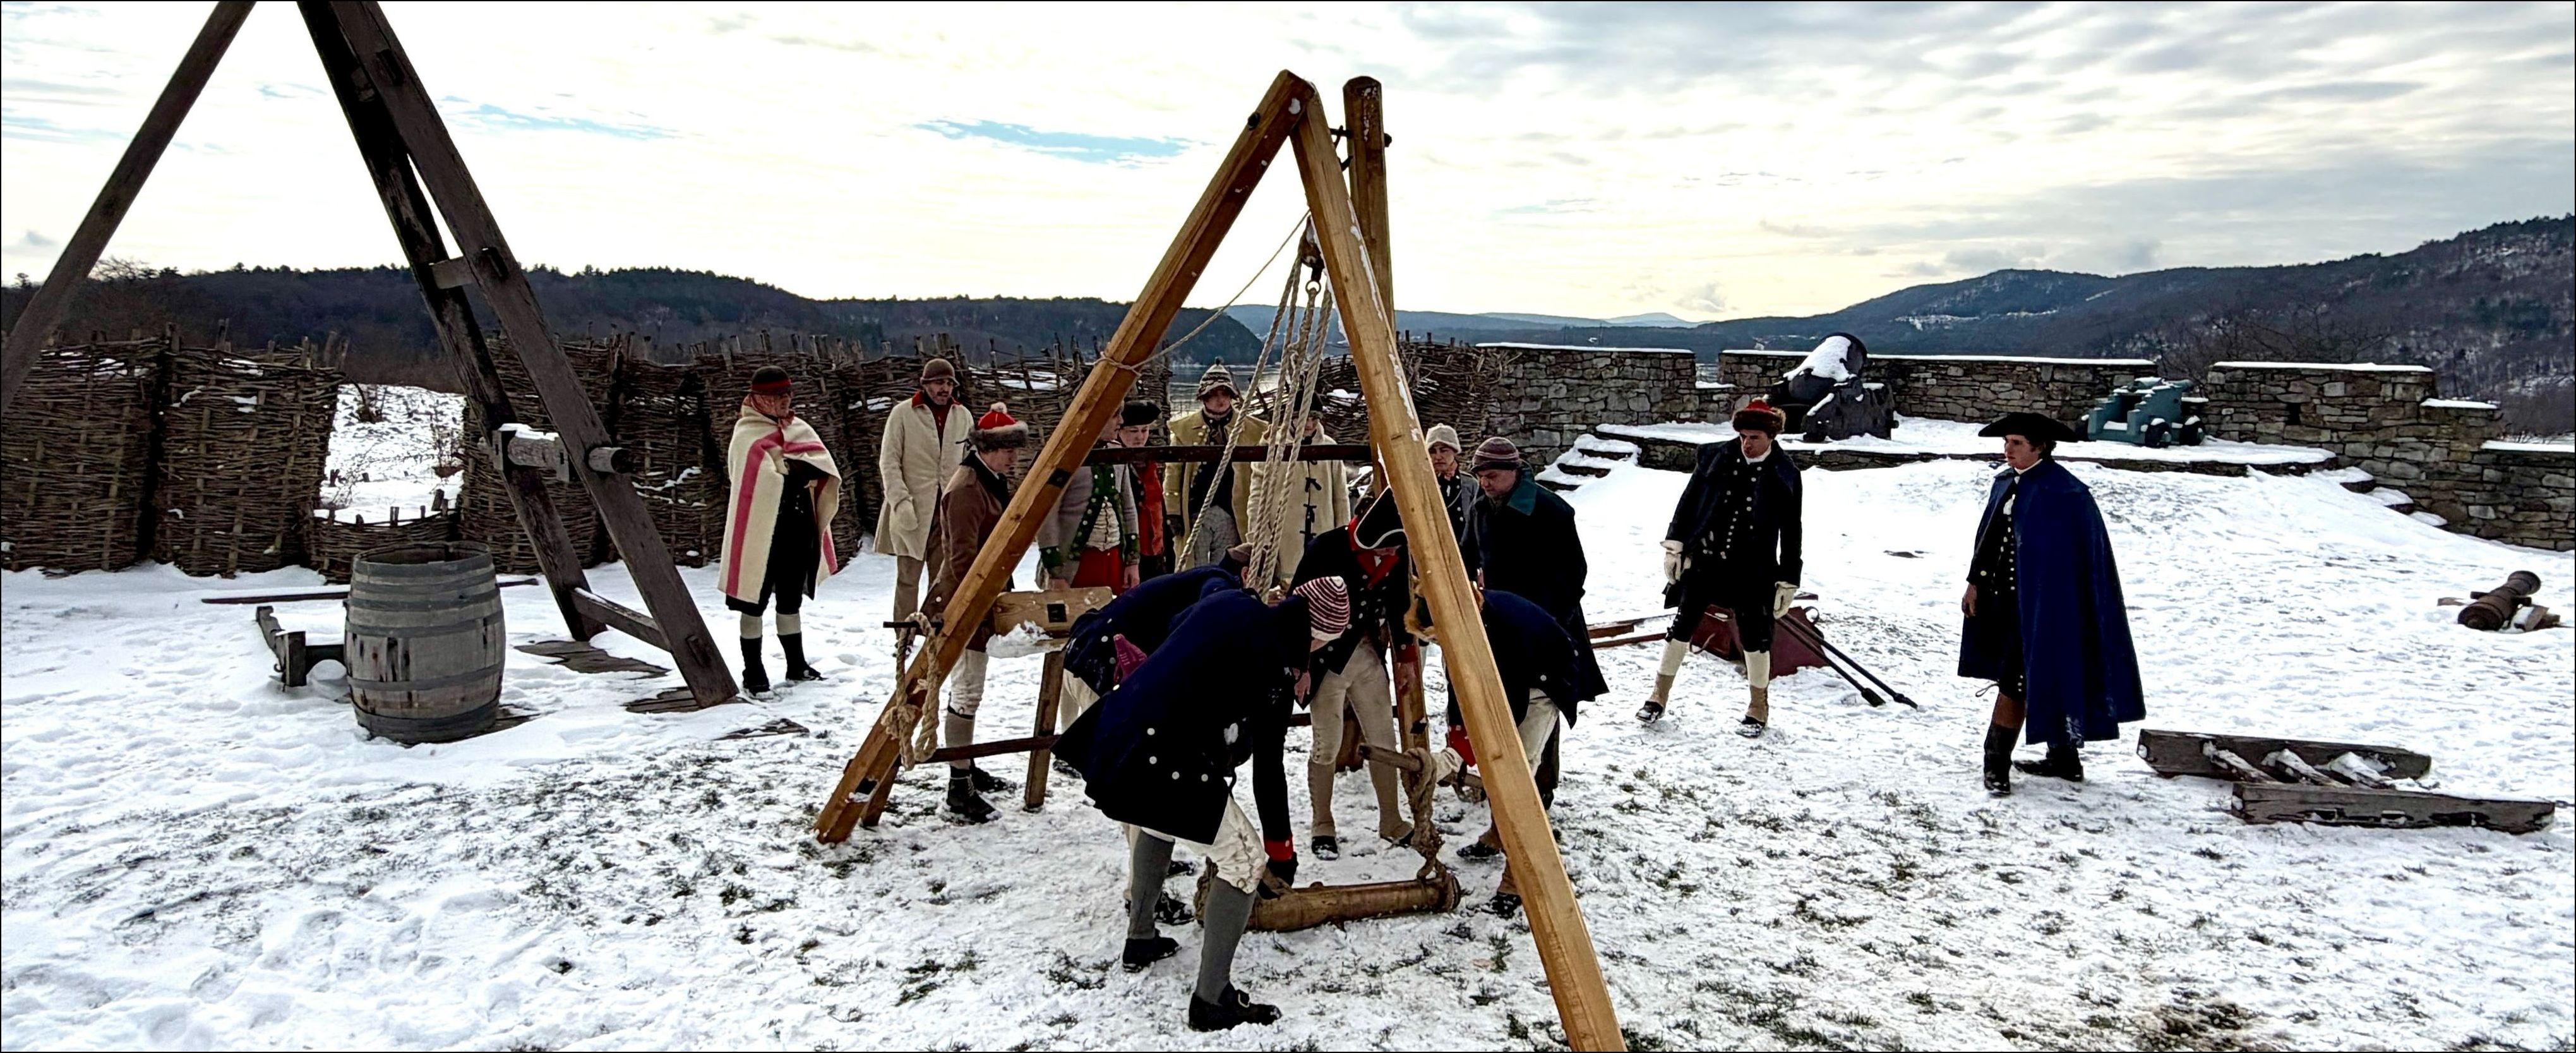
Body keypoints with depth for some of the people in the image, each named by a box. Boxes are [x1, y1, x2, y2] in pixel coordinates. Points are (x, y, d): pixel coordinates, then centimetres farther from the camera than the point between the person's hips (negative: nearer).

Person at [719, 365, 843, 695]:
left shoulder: (800, 429, 10)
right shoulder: (747, 434, -8)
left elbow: (827, 471, -3)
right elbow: (771, 474, -22)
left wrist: (790, 467, -17)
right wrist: (804, 470, -10)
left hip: (798, 529, 6)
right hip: (761, 530, -6)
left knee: (791, 600, 17)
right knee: (754, 602, 4)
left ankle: (796, 665, 27)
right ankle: (753, 673, 12)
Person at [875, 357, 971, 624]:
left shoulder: (964, 416, 10)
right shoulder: (903, 413, -2)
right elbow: (888, 461, -2)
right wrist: (900, 501, -12)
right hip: (912, 511, -3)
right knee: (908, 578, -1)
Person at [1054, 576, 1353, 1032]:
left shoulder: (1227, 601, 8)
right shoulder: (1276, 666, -11)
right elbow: (1268, 767, -8)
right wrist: (1280, 849, 3)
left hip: (1117, 733, 9)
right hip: (1163, 760, -9)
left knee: (1158, 820, 36)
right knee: (1245, 860, 3)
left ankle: (1139, 940, 48)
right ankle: (1212, 1001, 7)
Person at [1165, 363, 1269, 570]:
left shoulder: (1251, 428, 6)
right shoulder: (1184, 427, 4)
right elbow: (1173, 472, 5)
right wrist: (1173, 512, 0)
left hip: (1231, 516, 1)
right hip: (1194, 514, -1)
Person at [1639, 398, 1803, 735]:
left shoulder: (1784, 475, -4)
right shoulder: (1717, 457, -1)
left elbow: (1791, 533, 1)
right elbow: (1689, 501, 5)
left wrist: (1788, 581, 0)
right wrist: (1675, 544, 1)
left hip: (1751, 568, -1)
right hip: (1703, 559, 2)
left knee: (1754, 634, 5)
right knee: (1682, 626, 7)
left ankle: (1759, 707, 25)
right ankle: (1660, 695, 23)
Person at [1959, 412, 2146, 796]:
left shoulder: (2061, 494, -16)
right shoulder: (2006, 484, 9)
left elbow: (2066, 558, -18)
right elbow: (1990, 536, 16)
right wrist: (1976, 582, 13)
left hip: (2045, 602, -9)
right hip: (2009, 598, 9)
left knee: (2017, 678, -8)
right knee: (2040, 678, 15)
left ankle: (1996, 762, -2)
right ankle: (2065, 759, 27)